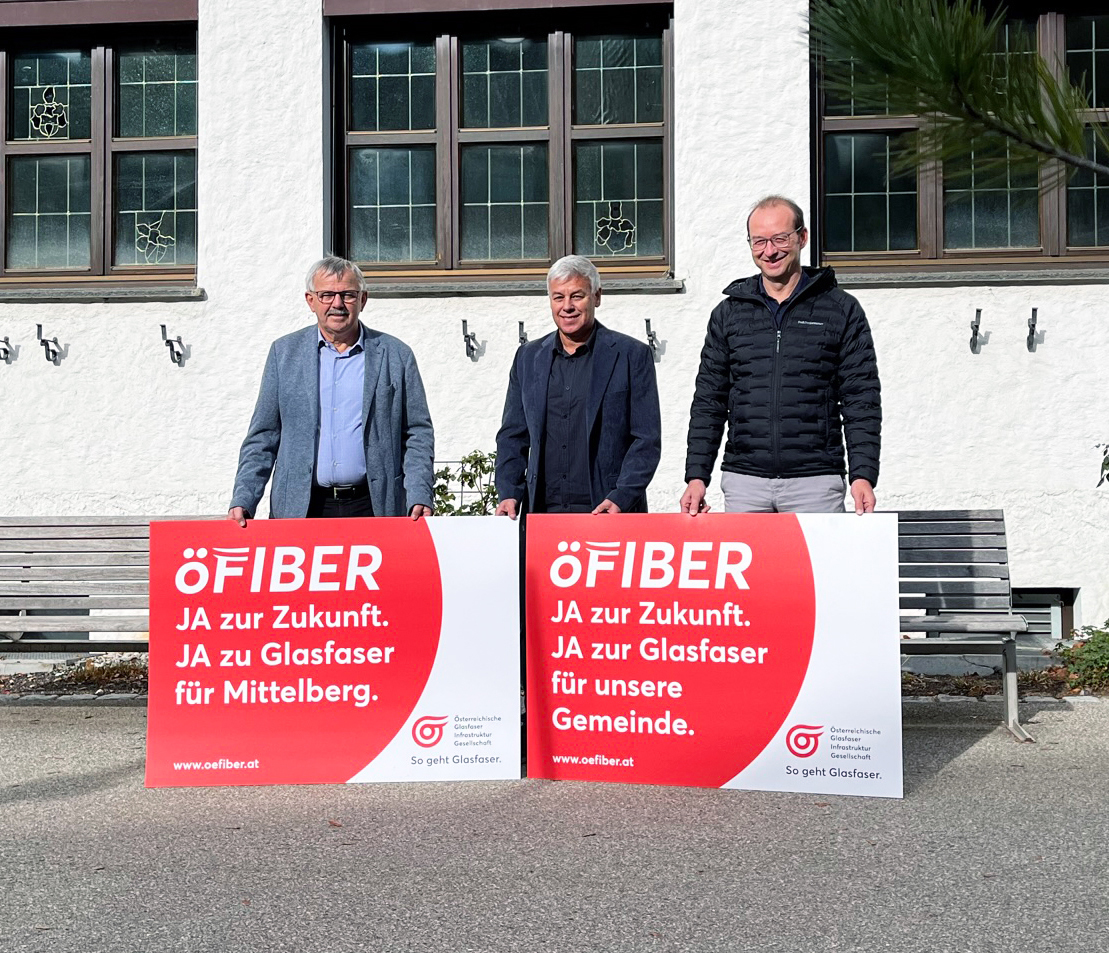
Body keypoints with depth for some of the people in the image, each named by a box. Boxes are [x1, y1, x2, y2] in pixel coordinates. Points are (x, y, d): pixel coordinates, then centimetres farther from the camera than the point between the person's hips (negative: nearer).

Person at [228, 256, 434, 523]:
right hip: (300, 509, 1)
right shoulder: (284, 352, 10)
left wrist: (419, 499, -6)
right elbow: (262, 436, 10)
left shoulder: (396, 355, 6)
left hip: (374, 509, -1)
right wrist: (242, 501, -1)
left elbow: (418, 433, 6)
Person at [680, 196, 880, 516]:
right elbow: (708, 402, 11)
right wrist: (697, 476, 3)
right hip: (743, 481, 2)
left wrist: (863, 476, -8)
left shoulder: (842, 310, 6)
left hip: (815, 481, -1)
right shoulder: (728, 313, 12)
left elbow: (861, 402, 3)